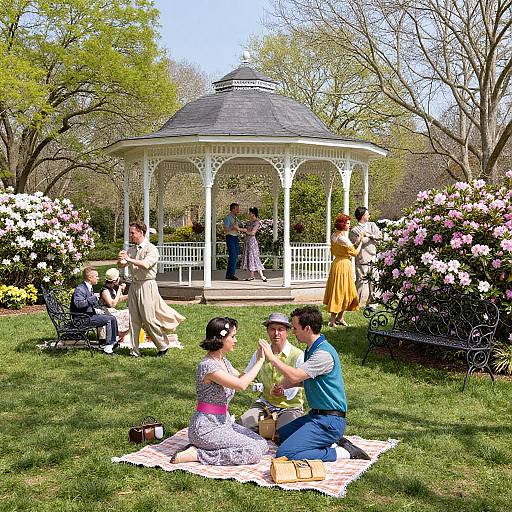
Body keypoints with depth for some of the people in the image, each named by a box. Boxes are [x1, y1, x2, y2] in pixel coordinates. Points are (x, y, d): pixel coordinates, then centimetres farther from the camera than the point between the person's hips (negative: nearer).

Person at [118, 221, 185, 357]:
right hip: (134, 286, 6)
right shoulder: (131, 250, 15)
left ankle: (163, 346, 11)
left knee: (149, 319, -6)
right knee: (134, 319, 5)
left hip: (147, 286, -6)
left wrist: (129, 259, -23)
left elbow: (146, 264, -22)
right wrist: (120, 260, -13)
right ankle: (134, 350, 11)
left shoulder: (151, 249, -6)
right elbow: (121, 265, 9)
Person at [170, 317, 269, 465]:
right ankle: (197, 454, -9)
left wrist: (258, 361, 8)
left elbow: (242, 378, 22)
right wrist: (260, 362, -20)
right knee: (254, 452, -16)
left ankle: (202, 449, 6)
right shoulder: (207, 365, -22)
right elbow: (241, 384, -30)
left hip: (224, 422, 9)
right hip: (206, 429, -9)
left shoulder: (223, 361, 7)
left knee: (263, 445, 1)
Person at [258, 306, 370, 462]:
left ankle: (342, 452, -10)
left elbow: (295, 376, -31)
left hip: (329, 421, -11)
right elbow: (303, 378, 24)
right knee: (281, 434, 26)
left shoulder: (324, 353, -23)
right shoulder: (310, 349, 10)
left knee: (284, 454, -18)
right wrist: (282, 386, 7)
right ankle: (332, 442, 12)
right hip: (316, 414, 11)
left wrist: (272, 357, -20)